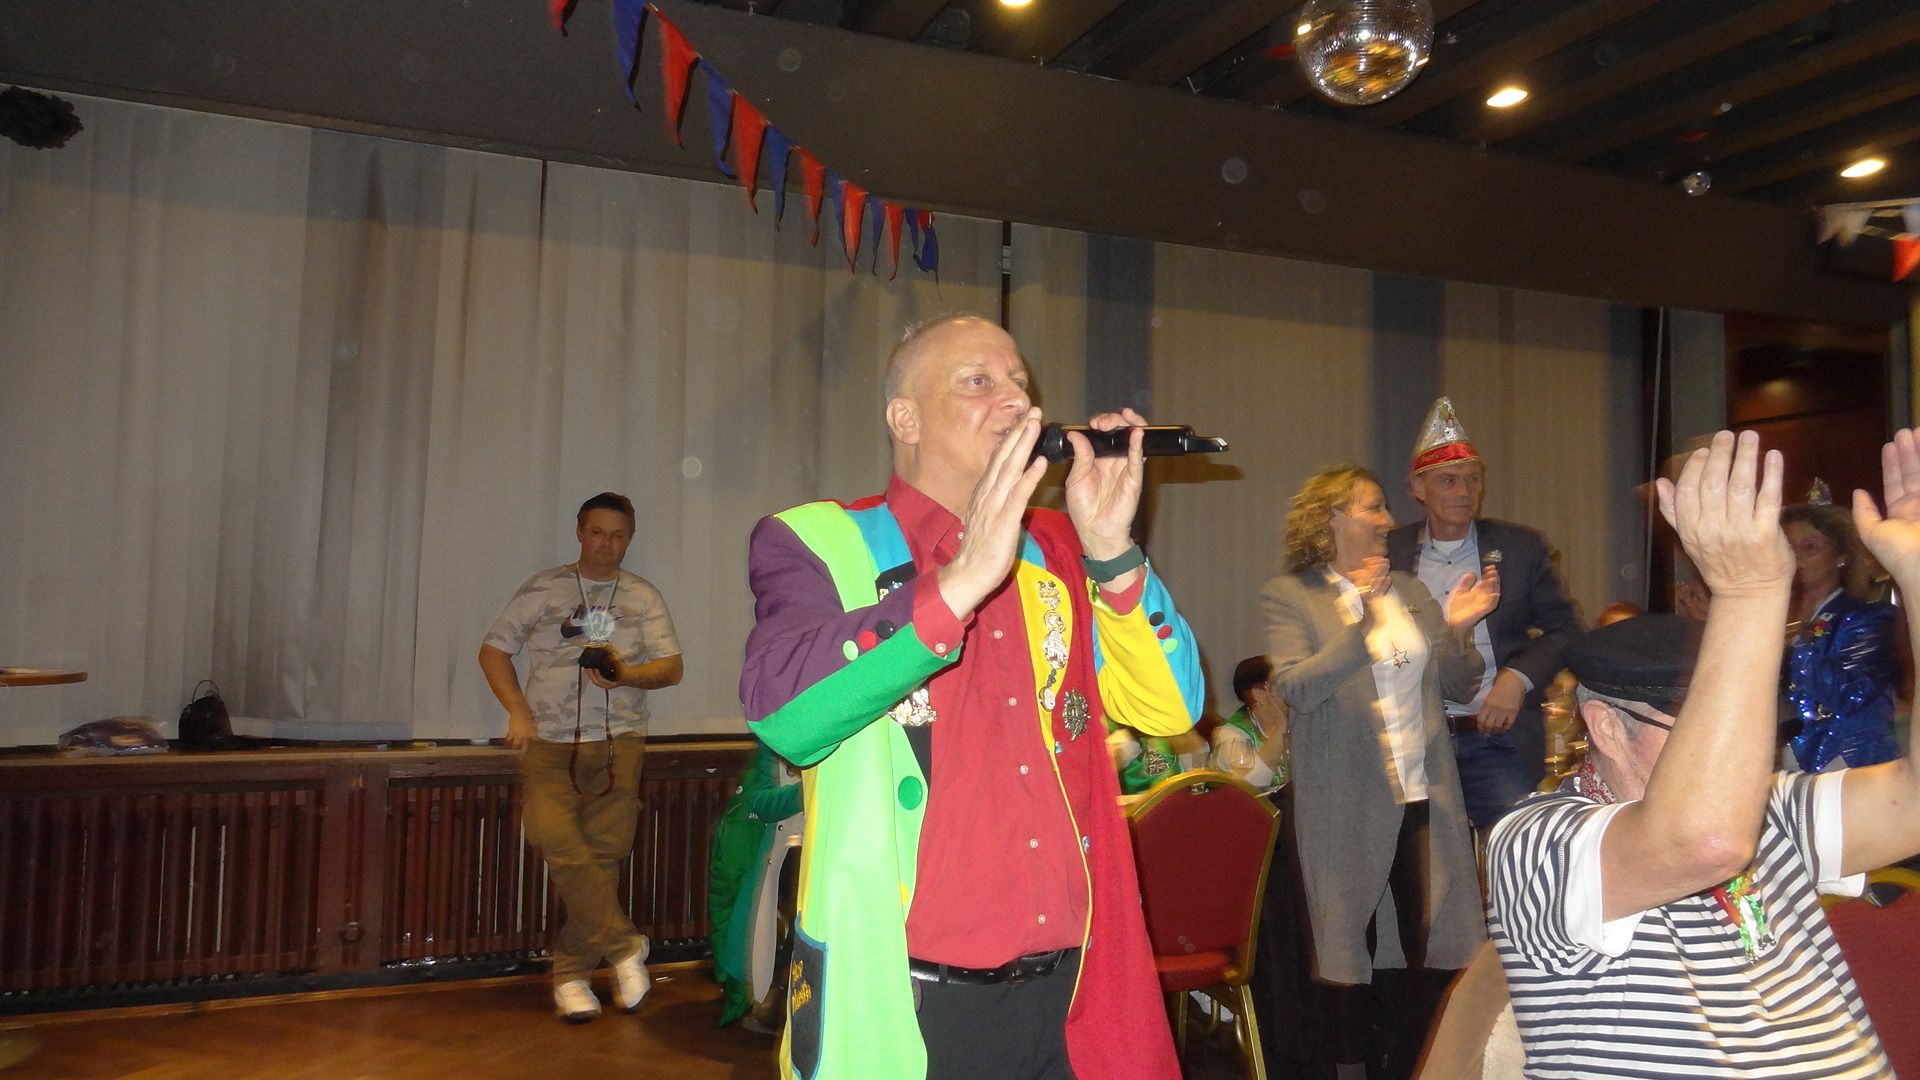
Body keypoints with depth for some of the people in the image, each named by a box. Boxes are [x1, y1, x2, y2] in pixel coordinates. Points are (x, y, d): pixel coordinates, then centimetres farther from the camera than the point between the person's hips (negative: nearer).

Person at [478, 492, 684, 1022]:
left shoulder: (644, 597, 12)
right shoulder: (543, 589, 10)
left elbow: (671, 667, 6)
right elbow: (493, 649, 11)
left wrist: (626, 674, -15)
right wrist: (518, 711, -3)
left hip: (618, 741, 1)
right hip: (549, 741, -1)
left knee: (601, 855, -3)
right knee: (556, 840, -20)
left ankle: (571, 974, 9)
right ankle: (623, 944, -9)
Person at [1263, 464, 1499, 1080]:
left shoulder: (1411, 591, 12)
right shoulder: (1289, 595, -4)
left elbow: (1458, 688, 13)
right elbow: (1295, 689, -17)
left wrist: (1456, 630, -5)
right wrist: (1359, 625, -25)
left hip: (1425, 794, 5)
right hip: (1348, 804, -5)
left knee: (1435, 945, 8)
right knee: (1351, 943, 6)